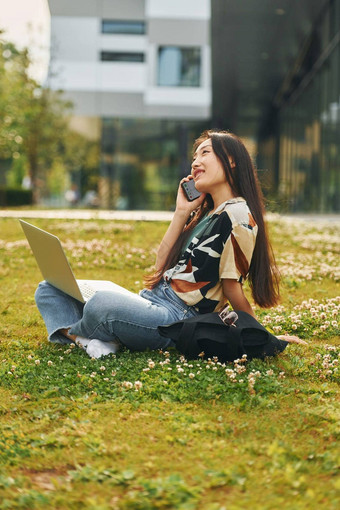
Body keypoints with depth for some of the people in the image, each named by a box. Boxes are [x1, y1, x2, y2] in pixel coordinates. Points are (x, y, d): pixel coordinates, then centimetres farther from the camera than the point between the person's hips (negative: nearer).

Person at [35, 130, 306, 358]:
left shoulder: (236, 215, -11)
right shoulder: (204, 213, 18)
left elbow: (232, 289, -6)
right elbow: (162, 267, 13)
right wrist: (181, 213, 8)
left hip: (178, 316, -10)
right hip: (152, 300, 10)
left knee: (102, 304, -41)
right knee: (49, 289, 6)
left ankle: (68, 332, -7)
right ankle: (93, 343, -21)